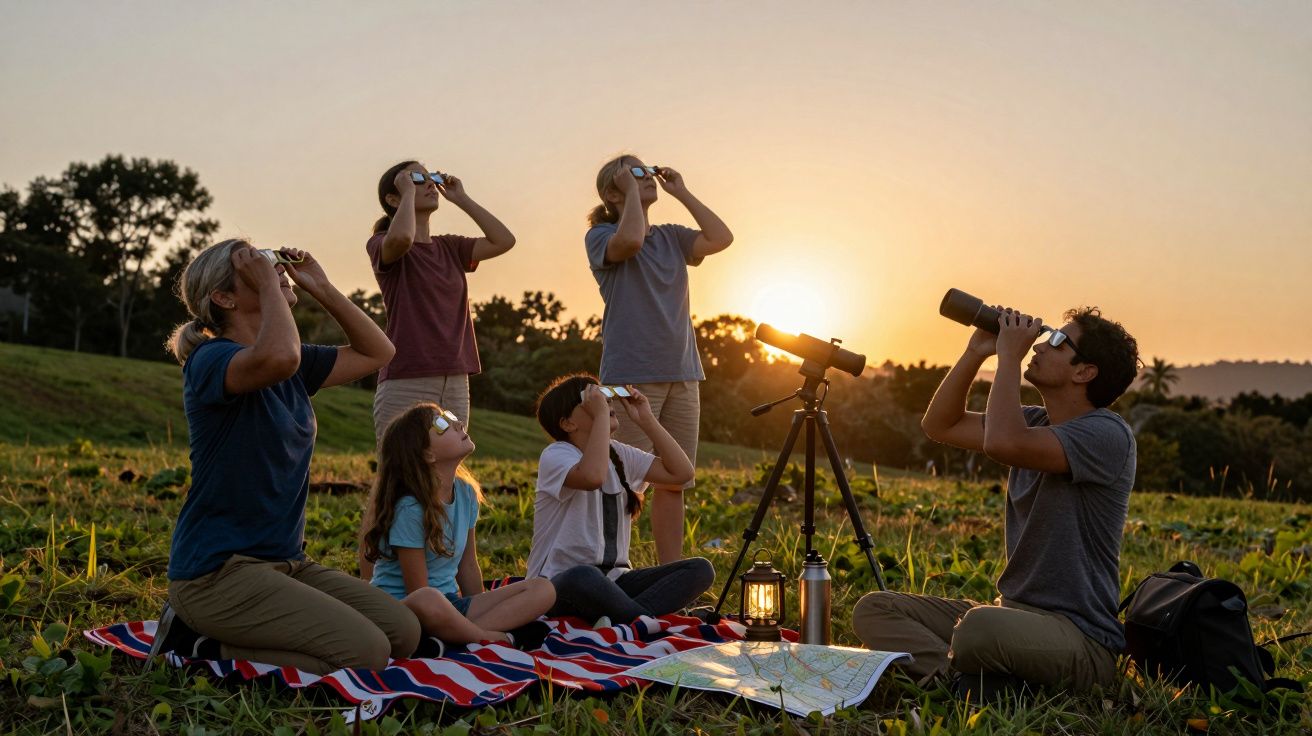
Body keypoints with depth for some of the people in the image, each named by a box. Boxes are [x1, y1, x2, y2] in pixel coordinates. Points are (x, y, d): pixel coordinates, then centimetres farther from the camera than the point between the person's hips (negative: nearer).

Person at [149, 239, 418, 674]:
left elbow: (376, 353, 17)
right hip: (217, 569, -9)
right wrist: (269, 285, -20)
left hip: (285, 561, 9)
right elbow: (278, 357, -37)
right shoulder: (209, 360, -14)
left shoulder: (296, 367, 11)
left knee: (404, 634, -1)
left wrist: (322, 288, 8)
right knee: (365, 653, -21)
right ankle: (201, 647, -3)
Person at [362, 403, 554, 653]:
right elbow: (420, 595, -17)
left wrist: (483, 611, 8)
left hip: (450, 603, 7)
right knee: (429, 602, -43)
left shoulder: (466, 493, 4)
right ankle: (499, 638, -17)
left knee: (543, 591, -8)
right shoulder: (410, 509, -17)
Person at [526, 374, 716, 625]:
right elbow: (592, 477, -33)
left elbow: (681, 472, 4)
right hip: (560, 586, -7)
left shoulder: (619, 454, 12)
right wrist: (601, 414, -24)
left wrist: (646, 420, 1)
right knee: (585, 577, -43)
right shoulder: (555, 456, -10)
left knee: (700, 569, -11)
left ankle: (620, 620, -28)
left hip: (613, 581, 8)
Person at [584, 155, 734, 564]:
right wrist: (631, 190, -8)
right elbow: (630, 240, -22)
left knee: (674, 483, 7)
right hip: (632, 376, -6)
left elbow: (721, 238, 2)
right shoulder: (600, 236, 1)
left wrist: (680, 193, 6)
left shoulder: (671, 238, 18)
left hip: (682, 375, 6)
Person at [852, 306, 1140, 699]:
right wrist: (975, 353, 3)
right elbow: (940, 425, 14)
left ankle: (961, 678, -10)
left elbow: (1002, 443, -31)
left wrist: (1009, 356, -18)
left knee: (981, 625, -41)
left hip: (1081, 638, -8)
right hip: (1013, 612, 8)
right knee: (873, 609, -6)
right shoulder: (1035, 422, 12)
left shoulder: (1107, 434, -14)